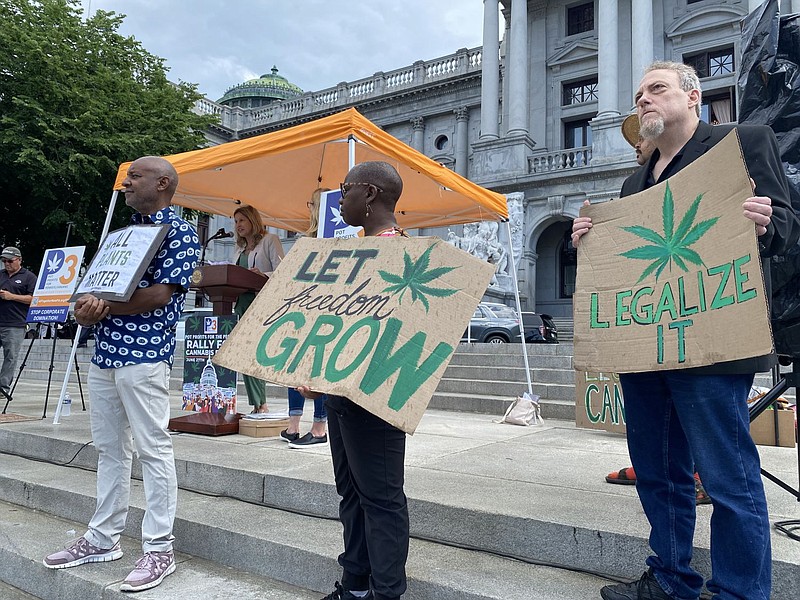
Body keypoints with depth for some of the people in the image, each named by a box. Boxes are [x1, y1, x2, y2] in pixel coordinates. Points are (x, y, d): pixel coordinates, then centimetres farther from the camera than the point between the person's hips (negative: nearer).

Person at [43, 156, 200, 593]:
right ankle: (103, 539, 26)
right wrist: (86, 305, -4)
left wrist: (105, 307, -10)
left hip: (144, 355, -8)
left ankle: (159, 549, 6)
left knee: (153, 450, -3)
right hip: (103, 352, 8)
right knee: (109, 450, 14)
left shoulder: (179, 233, -6)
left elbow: (161, 294, -16)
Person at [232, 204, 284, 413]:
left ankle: (261, 404, -12)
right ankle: (257, 404, 6)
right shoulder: (242, 248, 26)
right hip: (242, 302, 8)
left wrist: (264, 275, -25)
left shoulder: (269, 240, 3)